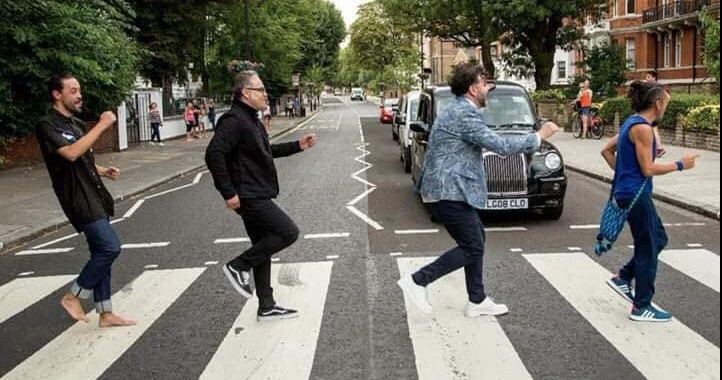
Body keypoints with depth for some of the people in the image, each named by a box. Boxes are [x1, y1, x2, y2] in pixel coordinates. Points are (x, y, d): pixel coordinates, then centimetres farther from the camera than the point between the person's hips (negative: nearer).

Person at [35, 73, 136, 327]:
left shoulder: (76, 124, 16)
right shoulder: (47, 126, -11)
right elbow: (71, 153, -28)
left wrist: (104, 171, 7)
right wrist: (101, 125, -23)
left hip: (94, 196, 9)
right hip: (79, 199, -9)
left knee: (101, 253, 9)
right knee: (110, 247, -14)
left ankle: (105, 314, 15)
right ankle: (73, 296, 4)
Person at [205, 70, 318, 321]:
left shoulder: (251, 120, 16)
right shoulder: (234, 121, -17)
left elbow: (266, 151, 28)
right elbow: (214, 154, -25)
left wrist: (297, 146, 19)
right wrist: (228, 193, -25)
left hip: (257, 196, 10)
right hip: (249, 197, -10)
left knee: (263, 249, 13)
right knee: (288, 232, -10)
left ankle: (266, 307, 20)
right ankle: (238, 266, 0)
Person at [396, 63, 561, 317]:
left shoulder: (456, 109, 15)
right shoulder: (465, 114, -18)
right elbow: (501, 146, -21)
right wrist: (539, 136, -10)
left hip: (447, 189, 11)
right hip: (449, 192, -11)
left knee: (476, 241, 16)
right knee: (472, 248, -4)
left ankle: (477, 301, 22)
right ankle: (417, 281, -3)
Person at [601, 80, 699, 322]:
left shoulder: (631, 123, 11)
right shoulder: (642, 128, -18)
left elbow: (606, 151, 19)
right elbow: (648, 170, -19)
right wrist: (680, 164, -10)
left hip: (627, 191, 10)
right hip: (635, 194, -10)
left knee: (658, 240, 20)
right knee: (648, 248, 1)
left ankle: (623, 278, 23)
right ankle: (641, 307, 10)